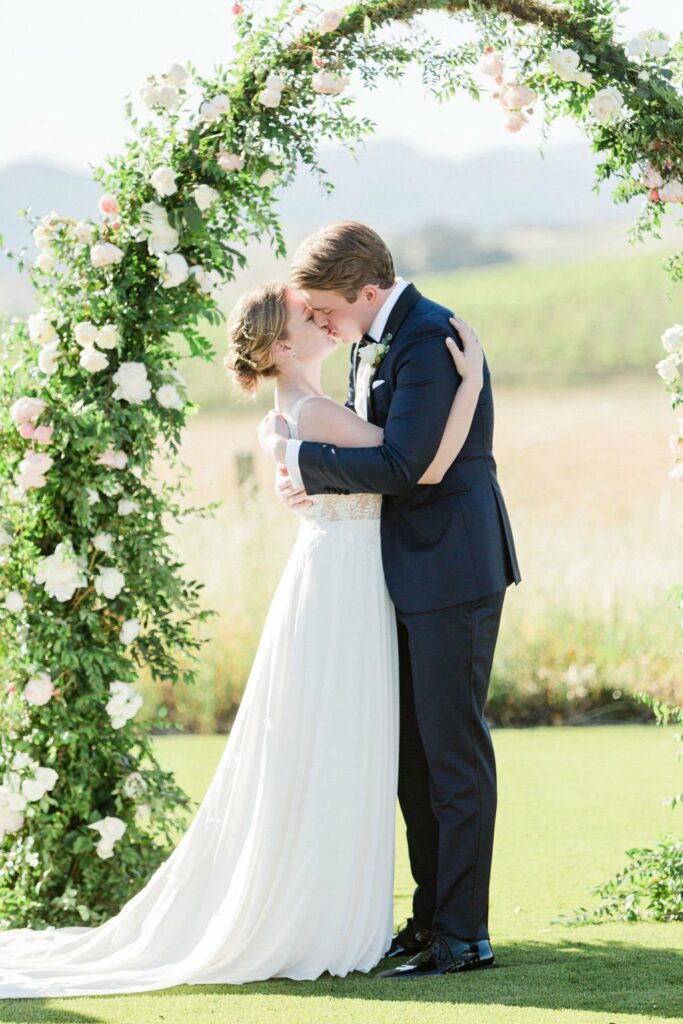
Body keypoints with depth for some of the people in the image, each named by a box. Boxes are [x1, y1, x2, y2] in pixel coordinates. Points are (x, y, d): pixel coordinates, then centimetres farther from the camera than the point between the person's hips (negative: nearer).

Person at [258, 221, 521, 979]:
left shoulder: (429, 341, -19)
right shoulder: (372, 340, 11)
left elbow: (400, 464, -25)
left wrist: (298, 456, -15)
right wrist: (318, 479, -5)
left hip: (451, 572, -10)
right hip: (409, 574, 10)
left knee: (452, 755, -5)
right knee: (412, 756, 14)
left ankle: (463, 936, 1)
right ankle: (431, 917, 22)